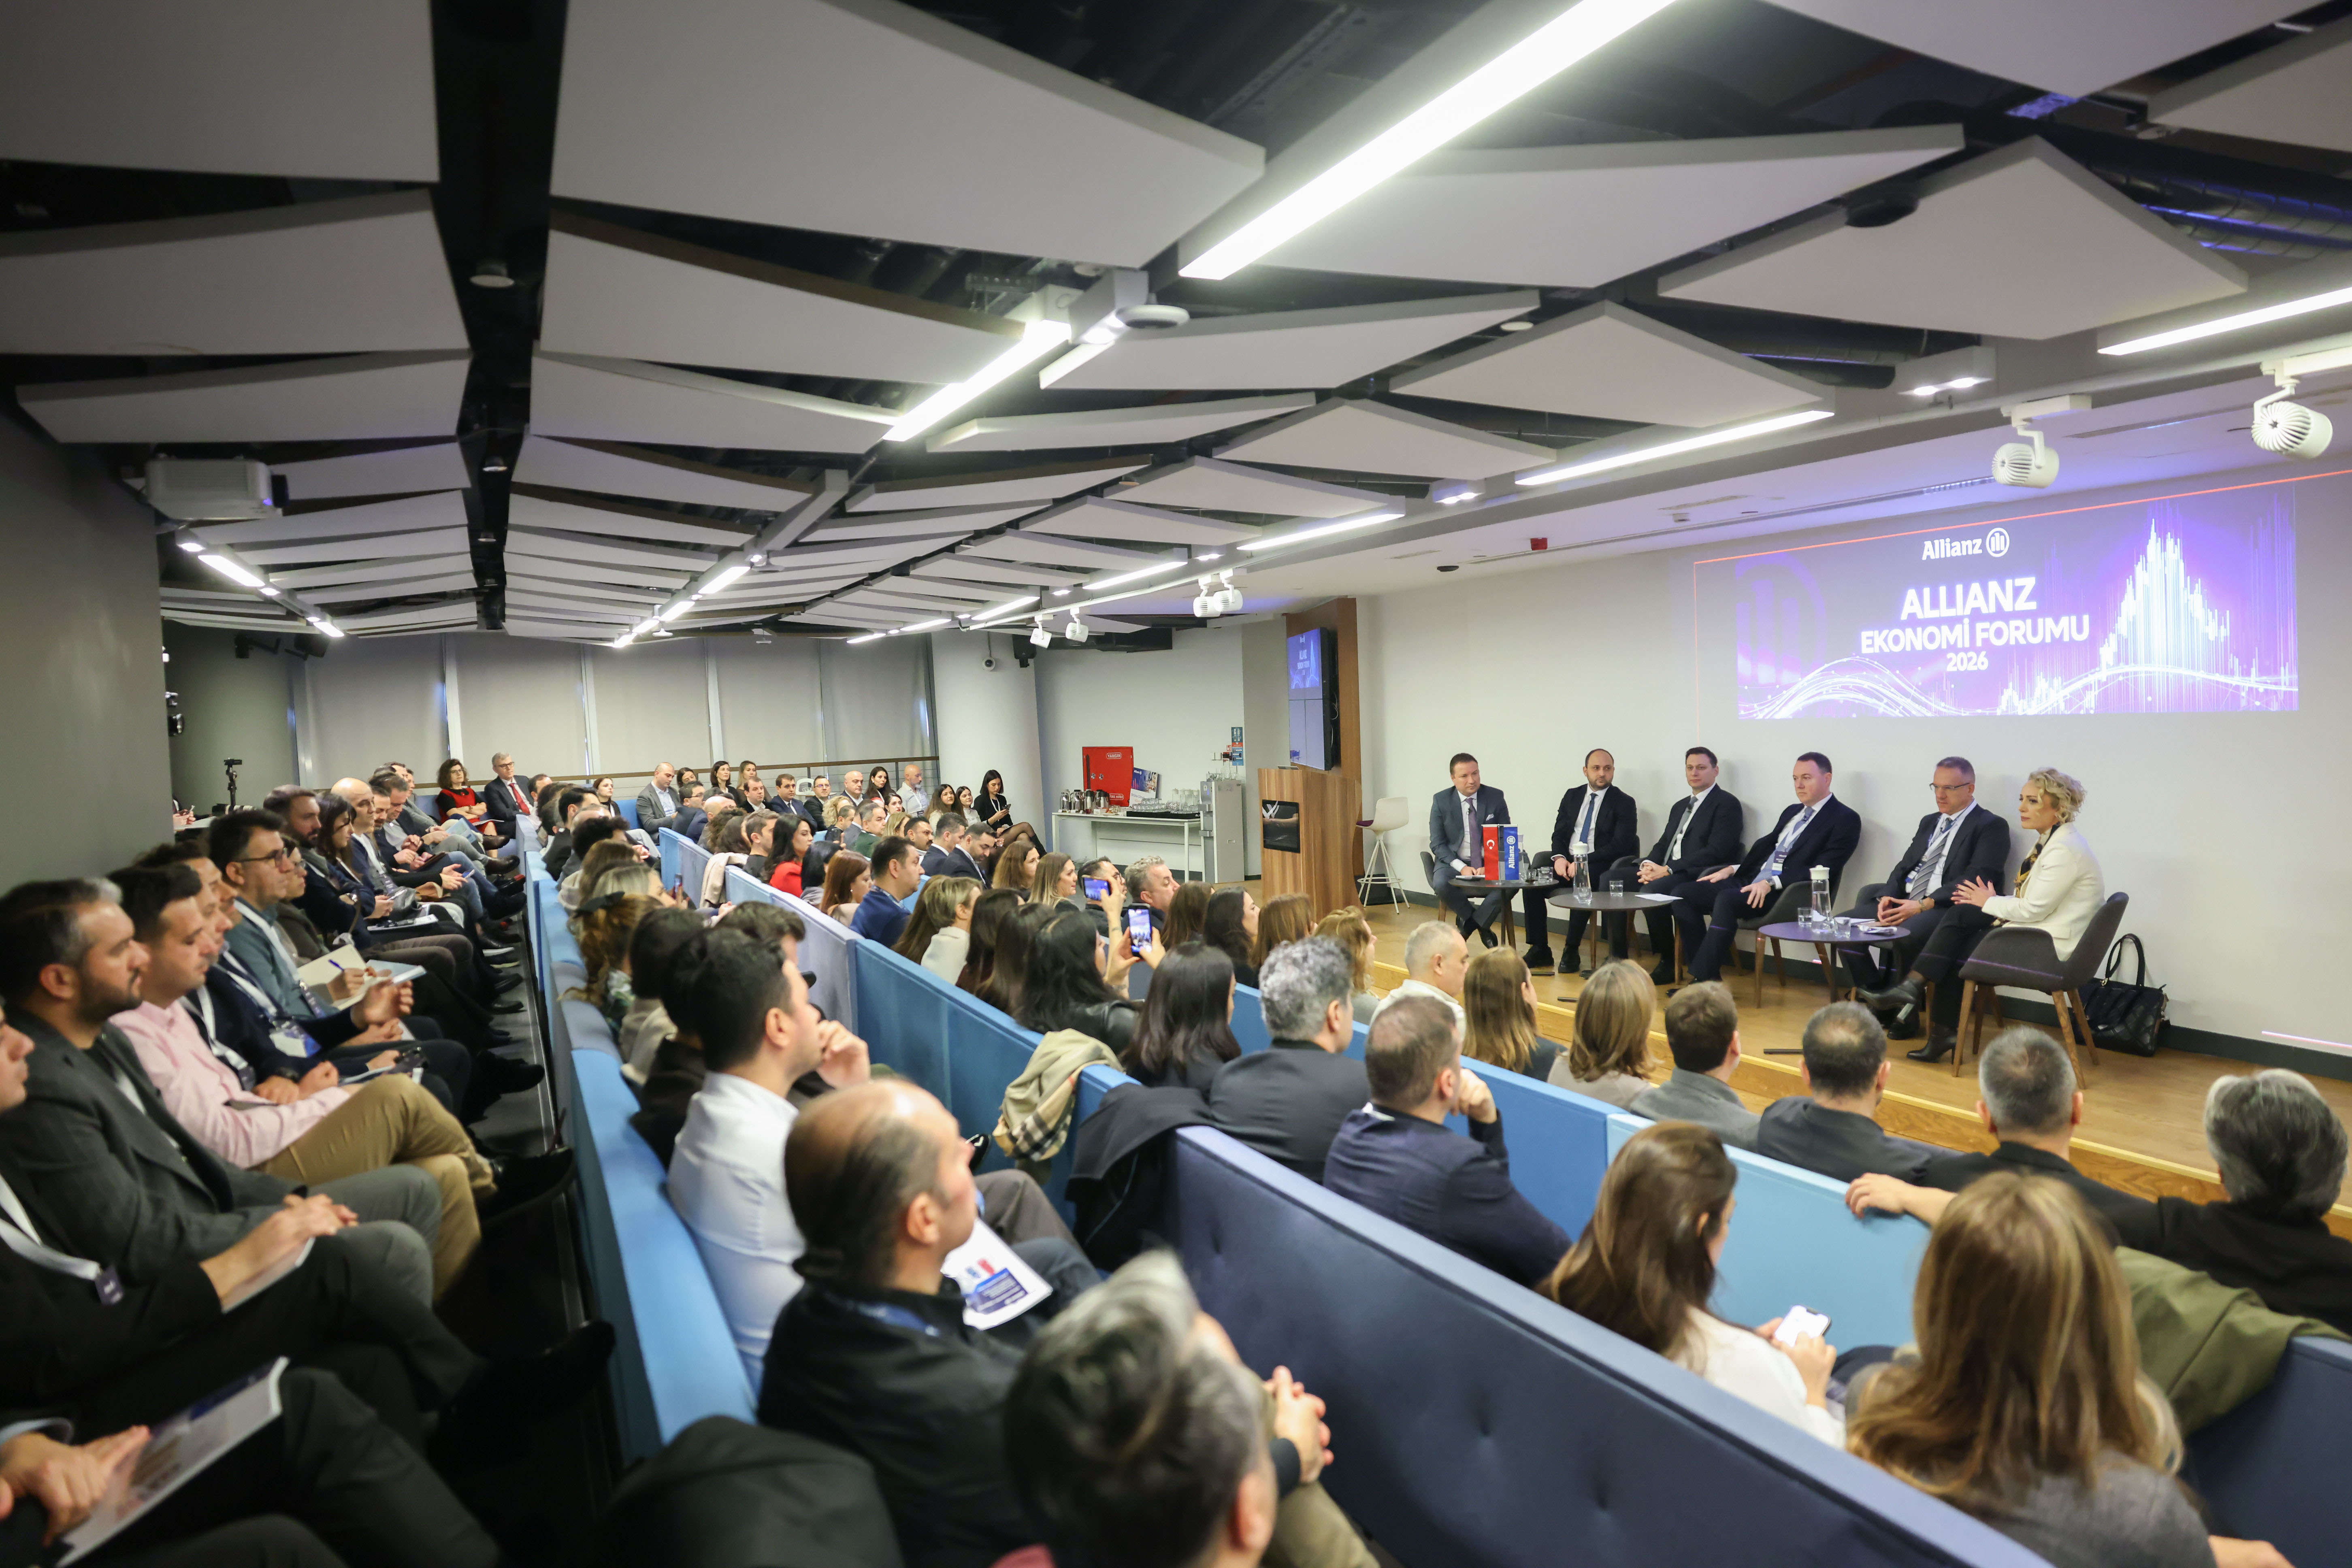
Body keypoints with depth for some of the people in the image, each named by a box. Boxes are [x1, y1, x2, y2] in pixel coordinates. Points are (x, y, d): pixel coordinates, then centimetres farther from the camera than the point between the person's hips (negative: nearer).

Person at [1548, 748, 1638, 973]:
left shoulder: (1624, 803, -1)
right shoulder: (1572, 796, 14)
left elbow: (1619, 845, -11)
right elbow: (1559, 833, 11)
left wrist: (1584, 863, -21)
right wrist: (1559, 857, -12)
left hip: (1599, 866, -5)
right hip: (1567, 861, 5)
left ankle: (1572, 952, -18)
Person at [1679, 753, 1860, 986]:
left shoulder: (1845, 819, -2)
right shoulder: (1793, 811, 23)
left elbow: (1822, 870, -14)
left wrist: (1771, 883, -22)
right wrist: (1731, 869, 9)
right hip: (1752, 881, 8)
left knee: (1727, 900, -34)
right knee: (1685, 895, -9)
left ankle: (1703, 978, -32)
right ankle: (1707, 969, -7)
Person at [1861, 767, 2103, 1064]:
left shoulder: (2065, 850, -18)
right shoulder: (2049, 841, 14)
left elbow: (2034, 909, -22)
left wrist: (1989, 902, -7)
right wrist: (1994, 901, 1)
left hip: (2047, 947, -9)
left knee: (1956, 953, -11)